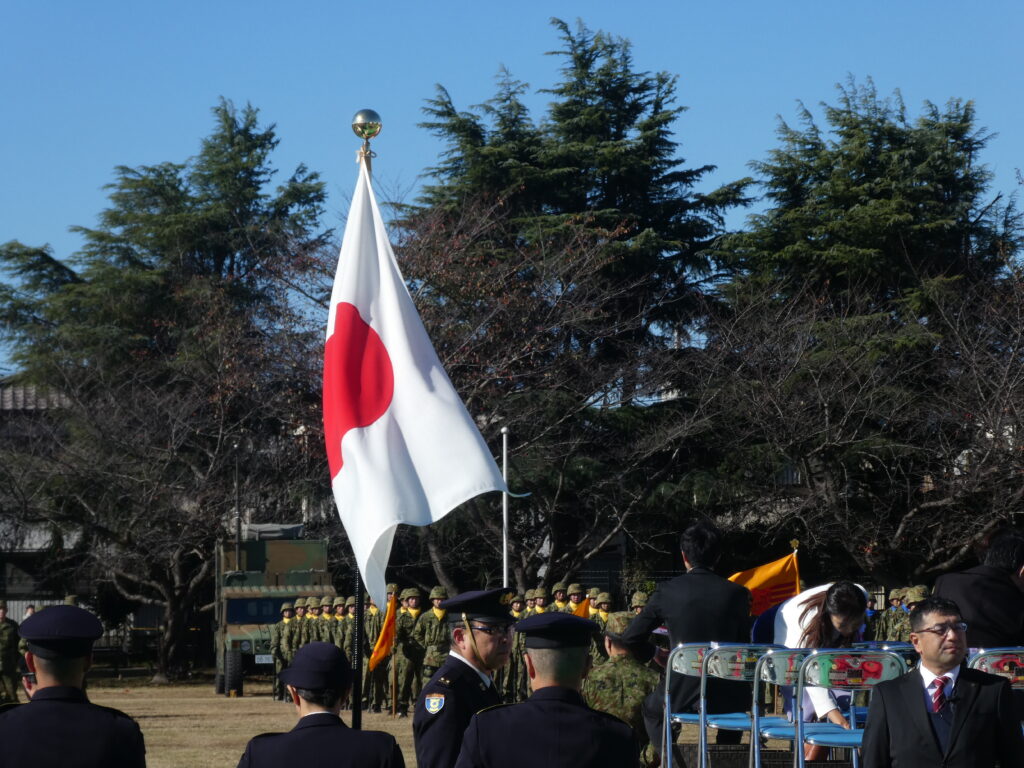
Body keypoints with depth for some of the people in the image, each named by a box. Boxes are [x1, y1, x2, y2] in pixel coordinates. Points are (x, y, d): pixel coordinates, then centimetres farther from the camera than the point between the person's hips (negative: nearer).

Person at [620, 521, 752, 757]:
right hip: (725, 698, 0)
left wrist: (656, 654, 19)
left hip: (681, 696, 0)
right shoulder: (737, 594, -3)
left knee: (651, 708, 31)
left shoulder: (667, 591, -5)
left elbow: (630, 640, 0)